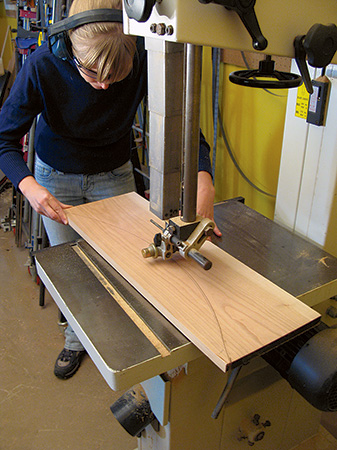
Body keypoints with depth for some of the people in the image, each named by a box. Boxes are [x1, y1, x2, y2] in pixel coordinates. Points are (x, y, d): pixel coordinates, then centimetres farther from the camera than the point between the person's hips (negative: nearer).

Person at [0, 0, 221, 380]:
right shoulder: (43, 65, -30)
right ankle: (76, 339, 36)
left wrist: (203, 180, -44)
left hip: (113, 176, 1)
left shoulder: (141, 60, -28)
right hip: (56, 178, 0)